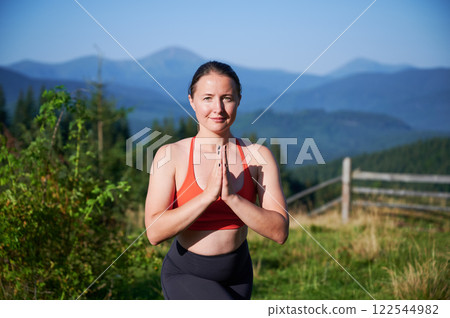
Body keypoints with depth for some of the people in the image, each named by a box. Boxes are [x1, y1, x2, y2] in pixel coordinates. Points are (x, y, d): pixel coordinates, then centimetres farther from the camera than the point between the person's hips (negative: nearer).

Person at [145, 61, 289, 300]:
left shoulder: (258, 156, -8)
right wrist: (209, 194, -29)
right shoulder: (171, 155, -12)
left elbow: (279, 232, -15)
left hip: (237, 273, 3)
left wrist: (231, 196, -28)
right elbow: (155, 232, -20)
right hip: (185, 275, -3)